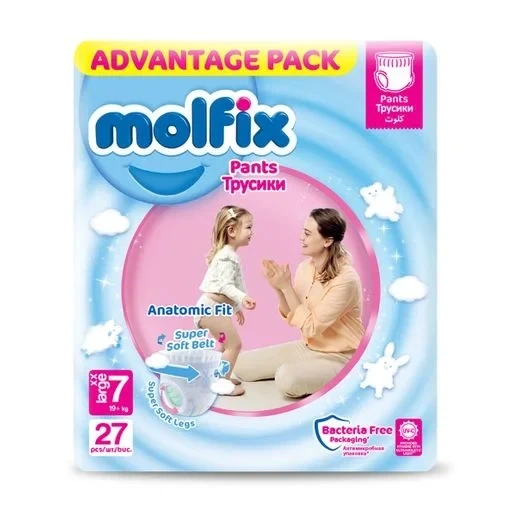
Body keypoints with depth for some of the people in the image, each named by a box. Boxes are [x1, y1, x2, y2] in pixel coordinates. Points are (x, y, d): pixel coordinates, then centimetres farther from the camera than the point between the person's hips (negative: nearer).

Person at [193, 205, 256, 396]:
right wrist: (242, 298, -39)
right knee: (234, 344, -7)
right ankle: (222, 383, 1)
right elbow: (225, 286, -26)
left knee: (227, 344, 22)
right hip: (212, 308, -11)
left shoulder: (227, 255, 17)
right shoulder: (227, 256, -17)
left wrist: (236, 307, 31)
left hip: (215, 308, 11)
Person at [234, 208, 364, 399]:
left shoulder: (345, 279, -25)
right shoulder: (305, 267, -2)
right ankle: (304, 371, 14)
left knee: (287, 379, -34)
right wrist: (278, 289, -14)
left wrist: (286, 287, -23)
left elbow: (311, 327, -23)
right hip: (307, 347, 7)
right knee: (240, 365, -1)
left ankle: (330, 382, -3)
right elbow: (291, 317, 4)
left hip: (337, 358, -7)